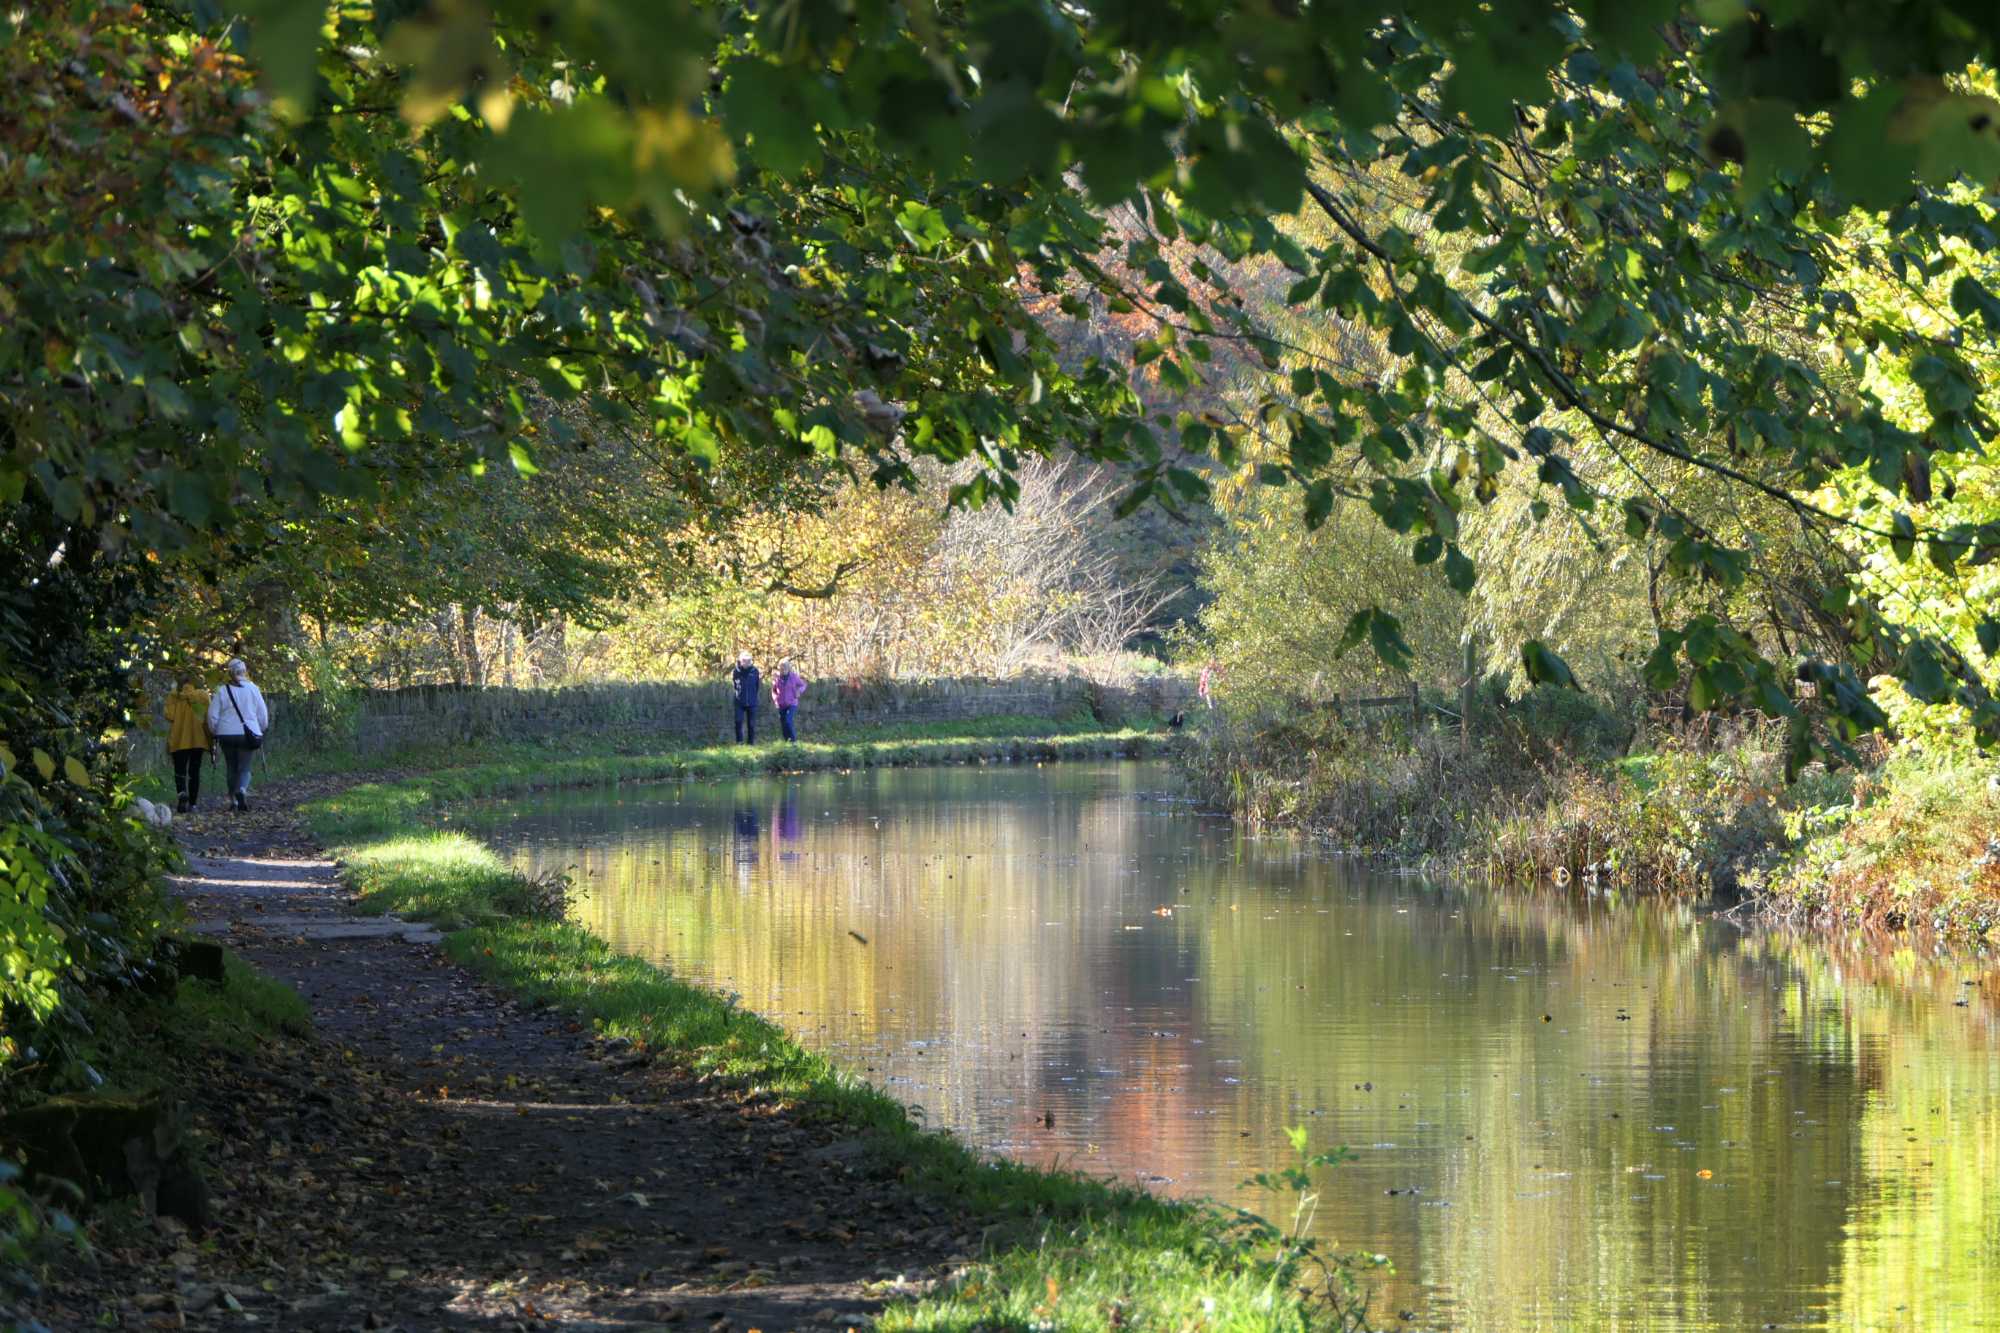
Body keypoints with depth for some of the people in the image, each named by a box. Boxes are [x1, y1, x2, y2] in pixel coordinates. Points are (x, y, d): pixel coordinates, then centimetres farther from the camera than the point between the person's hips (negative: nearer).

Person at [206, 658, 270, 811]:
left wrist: (215, 732, 16)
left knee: (231, 768, 15)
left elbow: (213, 716, -1)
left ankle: (233, 800, 17)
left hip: (226, 735, 1)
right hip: (247, 734, -1)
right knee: (244, 768, 3)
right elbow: (263, 714, 3)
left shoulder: (222, 691, -2)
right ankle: (242, 790, -25)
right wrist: (261, 730, 20)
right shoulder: (253, 689, -2)